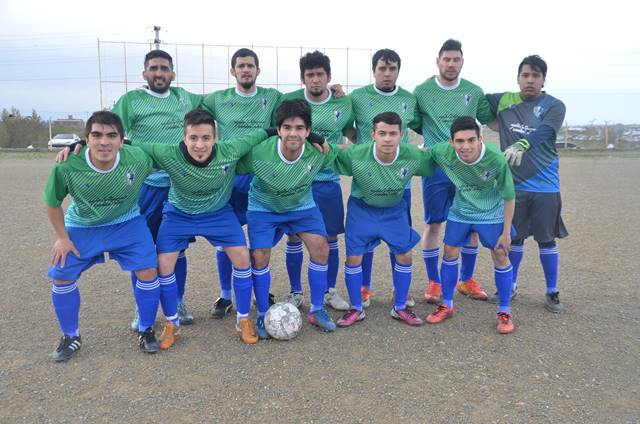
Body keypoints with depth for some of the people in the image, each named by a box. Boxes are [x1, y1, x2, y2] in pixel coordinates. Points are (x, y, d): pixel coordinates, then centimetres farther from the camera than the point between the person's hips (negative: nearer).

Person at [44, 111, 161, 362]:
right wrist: (61, 237, -5)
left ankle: (146, 330, 14)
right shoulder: (67, 166, -28)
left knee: (148, 271, -11)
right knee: (61, 277, -2)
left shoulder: (138, 159, -28)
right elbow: (52, 203, -9)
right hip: (82, 227, 1)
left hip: (127, 223, 0)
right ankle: (70, 337, 23)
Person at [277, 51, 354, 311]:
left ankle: (330, 291, 25)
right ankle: (295, 292, 22)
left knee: (330, 237, 7)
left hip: (328, 180, 1)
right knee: (294, 236, 5)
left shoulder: (344, 103, 0)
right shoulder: (289, 101, -4)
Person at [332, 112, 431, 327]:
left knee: (405, 255, 1)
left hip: (394, 208, 2)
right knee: (353, 257, -3)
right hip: (362, 207, -1)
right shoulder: (355, 155, -31)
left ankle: (400, 307, 23)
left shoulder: (414, 156, -25)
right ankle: (356, 309, 18)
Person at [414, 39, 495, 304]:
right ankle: (434, 282, 18)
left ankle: (466, 279, 25)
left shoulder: (474, 92, 6)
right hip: (436, 168, -2)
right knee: (433, 224, 1)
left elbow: (492, 122, 14)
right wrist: (423, 146, -3)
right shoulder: (422, 91, 1)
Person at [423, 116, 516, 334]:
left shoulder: (497, 160, -32)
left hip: (491, 214, -2)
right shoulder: (442, 152, -27)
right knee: (450, 253, 5)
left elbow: (509, 197, -18)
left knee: (500, 257, -2)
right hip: (460, 212, 3)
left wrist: (506, 232, -13)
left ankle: (504, 311, 16)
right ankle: (447, 304, 23)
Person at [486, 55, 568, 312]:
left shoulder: (554, 106, -5)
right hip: (513, 184, 2)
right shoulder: (504, 101, 6)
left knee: (546, 239, 4)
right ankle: (511, 286, 30)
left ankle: (552, 293, 20)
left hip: (544, 185, -2)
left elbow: (543, 131, -24)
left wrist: (521, 145, -43)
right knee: (515, 237, 12)